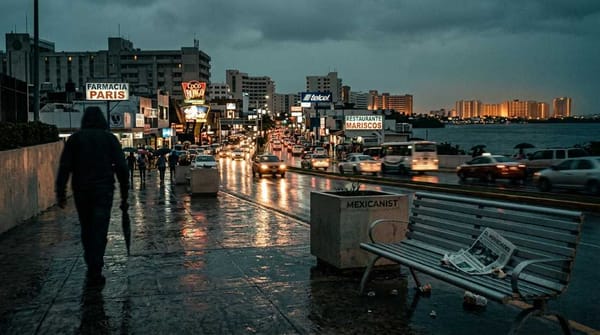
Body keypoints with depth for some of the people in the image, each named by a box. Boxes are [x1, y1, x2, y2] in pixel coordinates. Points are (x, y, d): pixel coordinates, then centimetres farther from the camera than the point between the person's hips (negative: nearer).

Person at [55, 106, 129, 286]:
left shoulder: (75, 138, 6)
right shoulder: (110, 138, 3)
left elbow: (64, 167, -1)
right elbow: (121, 167, -2)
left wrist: (60, 193, 0)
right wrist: (124, 193, 1)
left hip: (81, 190, 2)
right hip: (104, 190, -2)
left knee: (86, 229, 16)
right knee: (99, 230, -3)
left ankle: (92, 266, 26)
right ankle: (95, 272, -8)